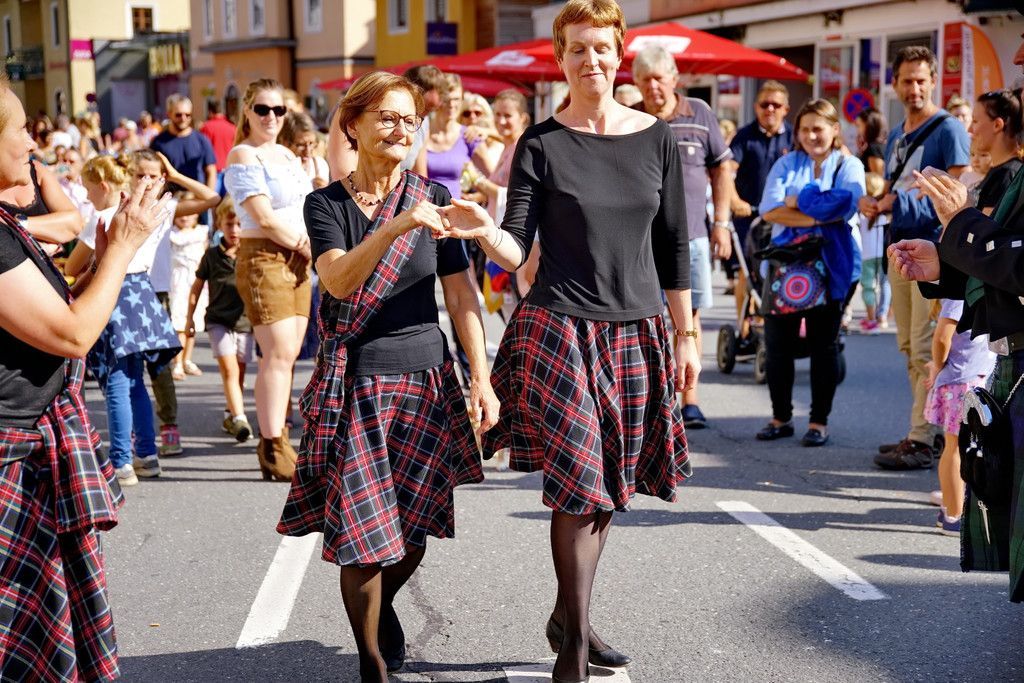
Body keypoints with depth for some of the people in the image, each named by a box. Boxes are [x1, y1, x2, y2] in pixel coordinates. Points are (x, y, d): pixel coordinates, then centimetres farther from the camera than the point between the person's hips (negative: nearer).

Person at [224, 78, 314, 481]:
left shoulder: (286, 154, 19)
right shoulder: (243, 156, -6)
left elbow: (308, 207, 18)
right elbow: (264, 217, -14)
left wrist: (311, 243, -3)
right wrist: (307, 247, -7)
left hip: (299, 261, 8)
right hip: (263, 258, -8)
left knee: (287, 355, 8)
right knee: (278, 354, -11)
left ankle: (276, 441, 14)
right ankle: (273, 447, -6)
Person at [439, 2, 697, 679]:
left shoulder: (657, 139, 5)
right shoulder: (541, 144, -3)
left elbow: (675, 247, 9)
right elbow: (517, 248, -9)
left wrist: (685, 336, 8)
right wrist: (483, 231, -31)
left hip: (637, 332, 4)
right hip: (560, 329, -4)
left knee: (609, 488, 11)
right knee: (579, 486, -7)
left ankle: (568, 616, 28)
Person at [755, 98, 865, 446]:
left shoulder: (849, 166, 4)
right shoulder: (786, 164, 10)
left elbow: (844, 204, -17)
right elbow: (769, 209, -6)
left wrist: (797, 201, -9)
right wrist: (819, 215, -14)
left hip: (830, 267, -2)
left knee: (824, 345, 4)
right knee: (777, 343, 3)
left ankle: (819, 421, 12)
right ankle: (781, 417, 16)